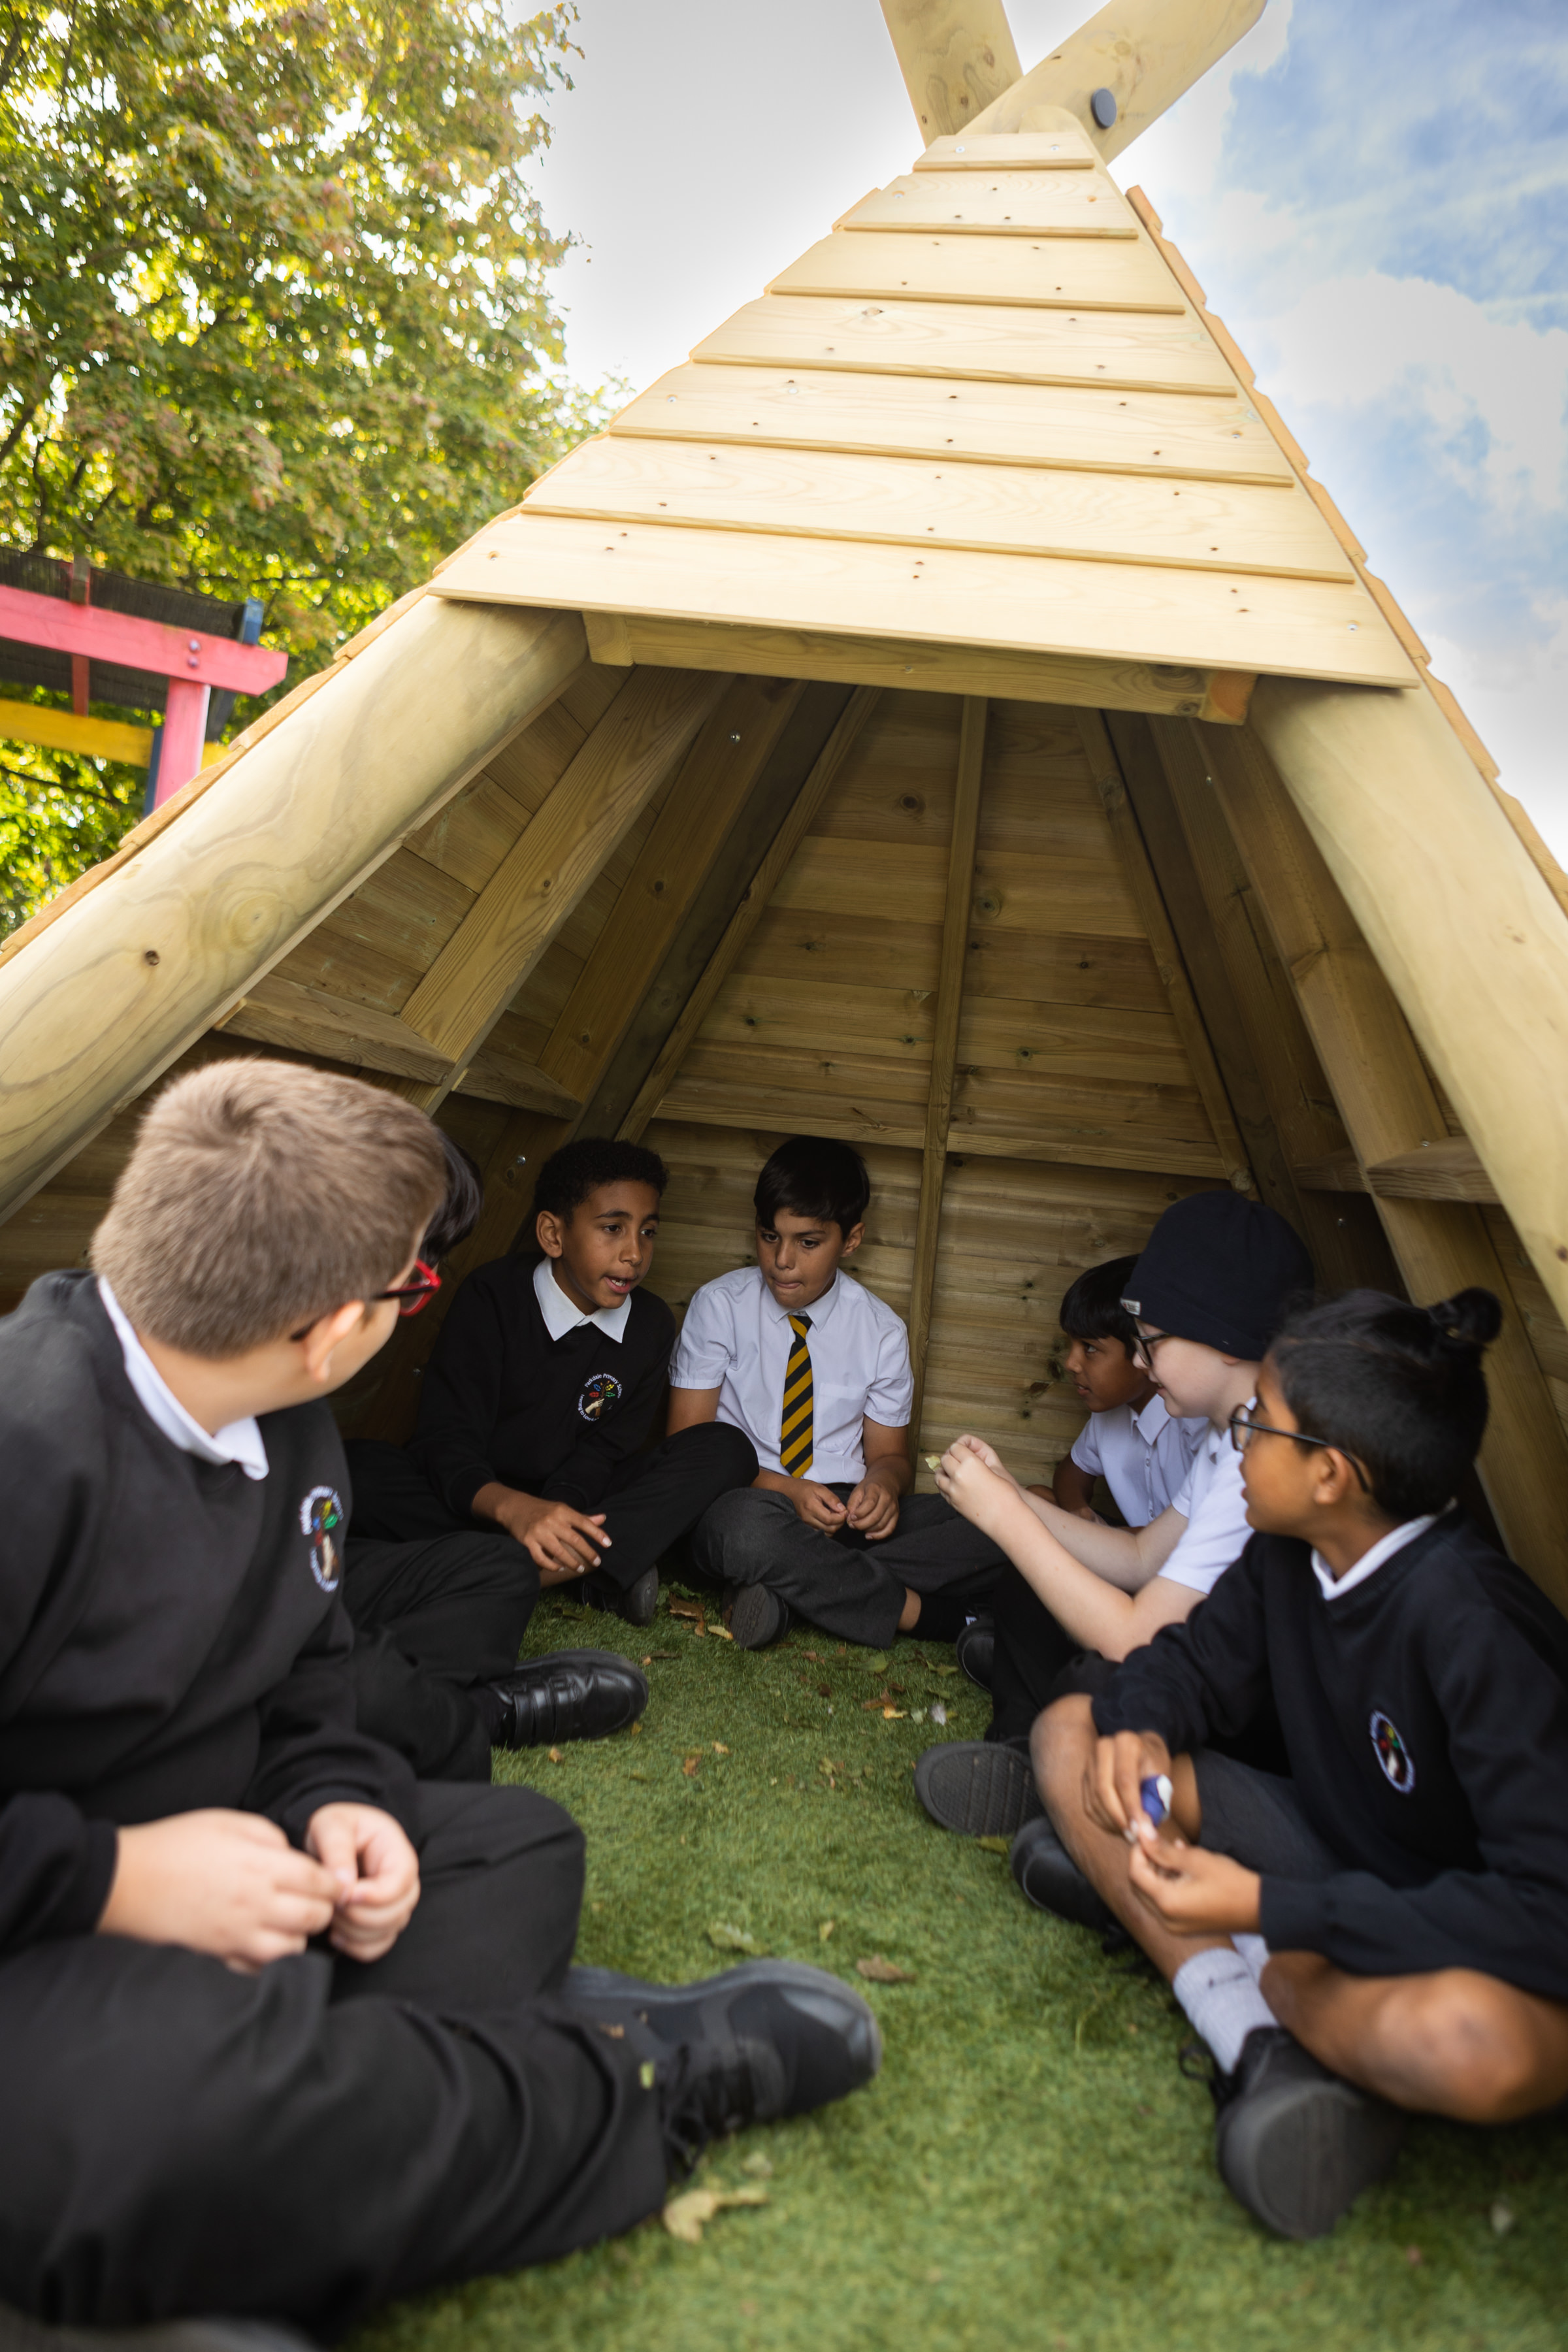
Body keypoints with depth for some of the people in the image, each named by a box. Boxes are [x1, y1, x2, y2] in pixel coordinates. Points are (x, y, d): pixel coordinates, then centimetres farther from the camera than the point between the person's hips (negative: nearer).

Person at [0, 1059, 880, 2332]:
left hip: (206, 1863, 9)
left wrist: (332, 1800, -6)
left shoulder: (288, 1435, 1)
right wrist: (110, 1878, -25)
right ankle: (639, 2082, -15)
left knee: (521, 1841, 10)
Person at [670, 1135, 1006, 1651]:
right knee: (746, 1528, -41)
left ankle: (786, 1589, -26)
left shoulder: (882, 1331, 6)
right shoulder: (720, 1306, -1)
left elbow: (890, 1454, 12)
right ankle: (921, 1611, -22)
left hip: (844, 1511, 3)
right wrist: (785, 1491, -20)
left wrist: (883, 1482, -15)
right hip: (746, 1499, -3)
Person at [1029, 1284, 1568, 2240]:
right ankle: (1266, 2050, -16)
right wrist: (1139, 1728, -18)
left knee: (1476, 2041, -43)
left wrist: (1263, 1908, -34)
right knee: (1073, 1728, -5)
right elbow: (1191, 1658, 8)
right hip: (1339, 1856, 7)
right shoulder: (1287, 1555, -8)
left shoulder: (1470, 1620, -30)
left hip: (1475, 1948, -7)